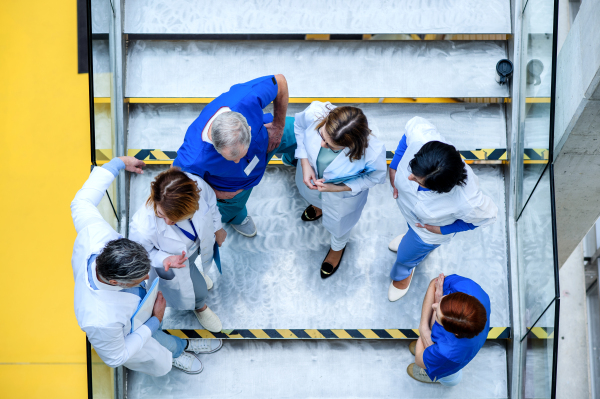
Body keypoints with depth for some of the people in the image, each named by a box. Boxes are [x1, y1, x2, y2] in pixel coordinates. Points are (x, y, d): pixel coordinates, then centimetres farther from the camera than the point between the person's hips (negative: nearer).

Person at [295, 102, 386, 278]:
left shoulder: (373, 152, -47)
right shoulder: (315, 113, -42)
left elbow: (376, 176, -21)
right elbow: (299, 125, -15)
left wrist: (338, 188, -29)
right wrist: (305, 163, -24)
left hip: (344, 191, -2)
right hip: (311, 175, 3)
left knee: (338, 224, 31)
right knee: (311, 194, 40)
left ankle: (338, 247, 70)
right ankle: (319, 205, 82)